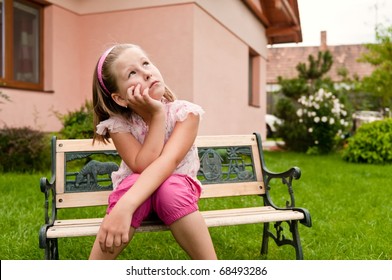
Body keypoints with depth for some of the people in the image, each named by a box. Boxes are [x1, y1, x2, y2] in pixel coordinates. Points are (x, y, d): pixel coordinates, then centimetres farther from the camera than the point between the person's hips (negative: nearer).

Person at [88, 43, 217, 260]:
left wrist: (125, 207, -50)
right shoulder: (118, 124, -16)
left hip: (177, 189, 0)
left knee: (170, 189, -37)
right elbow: (143, 168, -29)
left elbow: (168, 161, -36)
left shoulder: (185, 112, -20)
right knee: (133, 182, -35)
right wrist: (157, 115, -32)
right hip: (139, 189, 1)